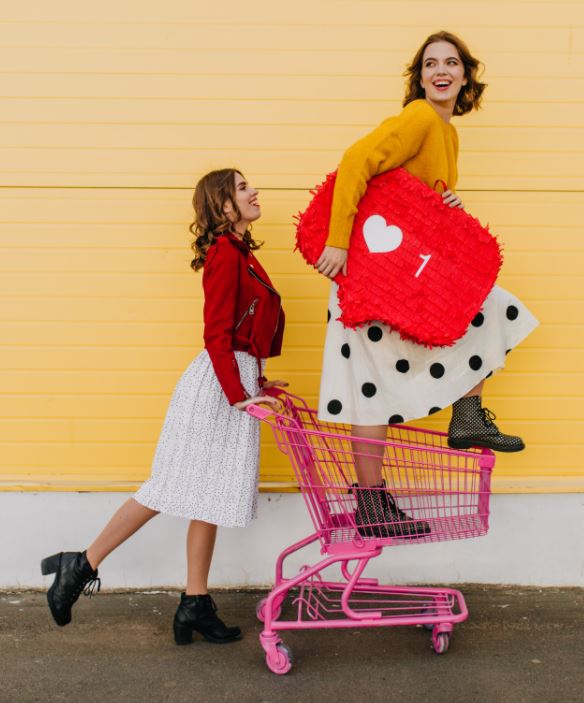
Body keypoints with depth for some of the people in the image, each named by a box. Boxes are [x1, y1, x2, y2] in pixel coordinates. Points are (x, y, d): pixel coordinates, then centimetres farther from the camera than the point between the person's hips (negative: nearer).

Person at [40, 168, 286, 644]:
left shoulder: (241, 253, 15)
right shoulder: (225, 253, -13)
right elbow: (217, 334, -19)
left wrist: (255, 382, 16)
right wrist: (239, 394, -23)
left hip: (235, 381, 9)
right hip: (219, 384, -9)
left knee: (209, 495, 9)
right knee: (174, 489, -3)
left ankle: (196, 606, 14)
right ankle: (83, 566, 6)